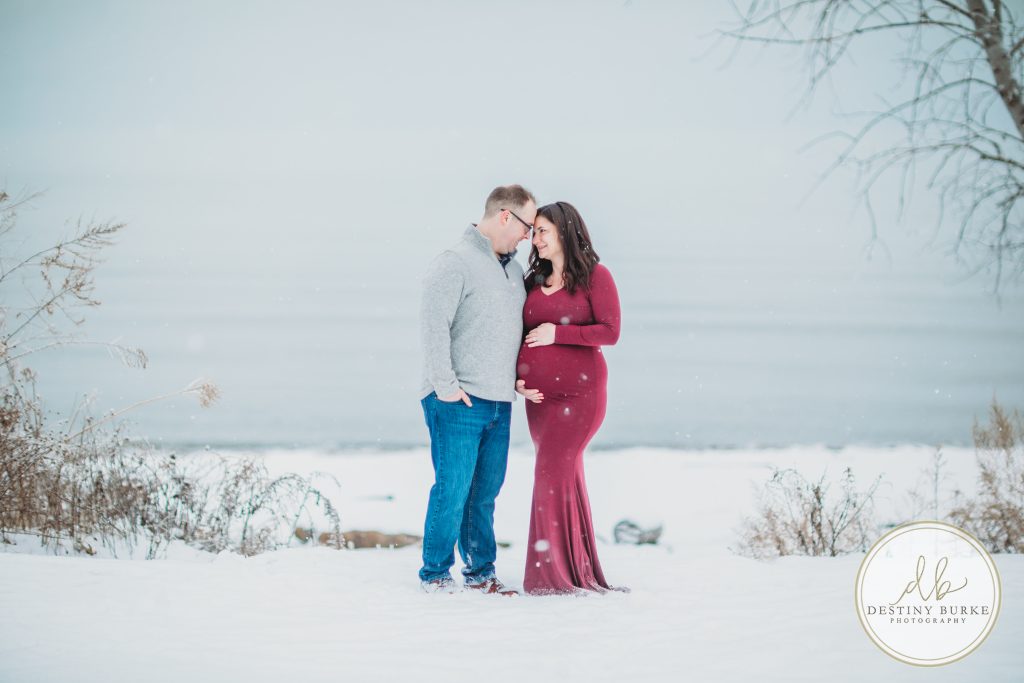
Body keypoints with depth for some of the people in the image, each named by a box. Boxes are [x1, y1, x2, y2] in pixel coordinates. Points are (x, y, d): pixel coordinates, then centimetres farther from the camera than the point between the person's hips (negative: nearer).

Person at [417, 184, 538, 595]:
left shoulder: (514, 270, 17)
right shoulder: (455, 264, -9)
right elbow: (434, 327, -15)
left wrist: (519, 377, 15)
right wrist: (445, 385, -16)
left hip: (499, 403, 7)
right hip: (459, 404, -7)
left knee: (486, 493, 11)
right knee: (453, 490, -5)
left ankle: (480, 573, 19)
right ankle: (434, 575, 4)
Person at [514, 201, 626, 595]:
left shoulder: (595, 277, -4)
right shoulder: (533, 282, 14)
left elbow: (610, 332, -11)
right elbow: (521, 336, 18)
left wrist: (558, 333, -15)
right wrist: (517, 378, 4)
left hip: (580, 392, -6)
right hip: (540, 396, 6)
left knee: (552, 473, -13)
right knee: (566, 478, 8)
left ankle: (551, 575, -9)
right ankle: (578, 571, 14)